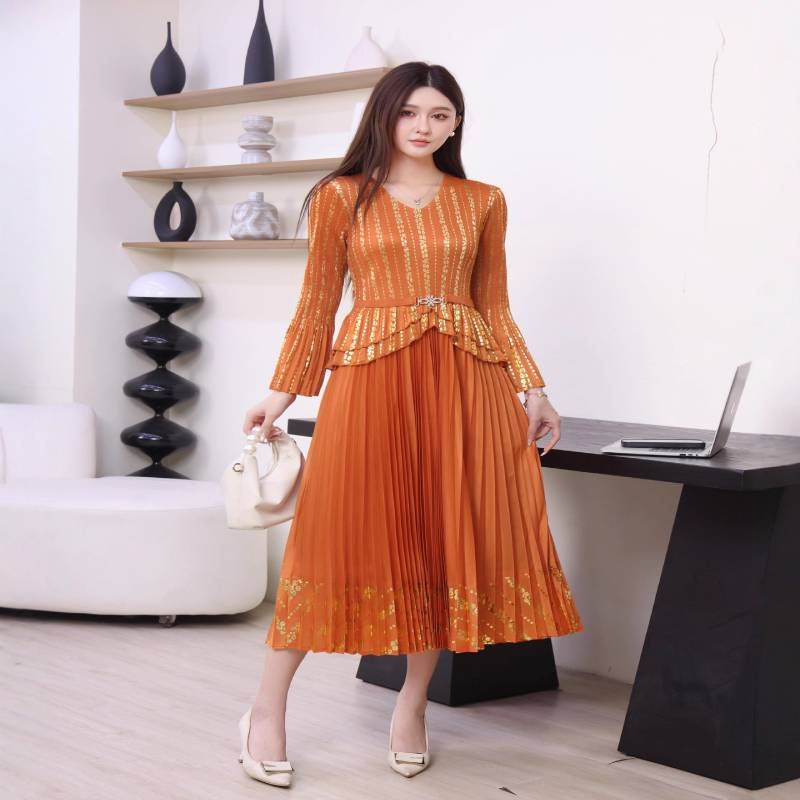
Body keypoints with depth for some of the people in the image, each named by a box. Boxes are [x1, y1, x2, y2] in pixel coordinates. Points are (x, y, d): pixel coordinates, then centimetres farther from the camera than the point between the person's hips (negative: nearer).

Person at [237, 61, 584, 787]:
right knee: (340, 531, -6)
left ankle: (413, 705, 16)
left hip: (464, 379, 3)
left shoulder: (482, 202, 12)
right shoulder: (342, 197, 6)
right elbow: (317, 303, 5)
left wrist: (532, 388, 4)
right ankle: (268, 708, 4)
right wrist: (283, 392, -1)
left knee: (452, 535, 2)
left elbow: (496, 307, 13)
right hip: (370, 374, -3)